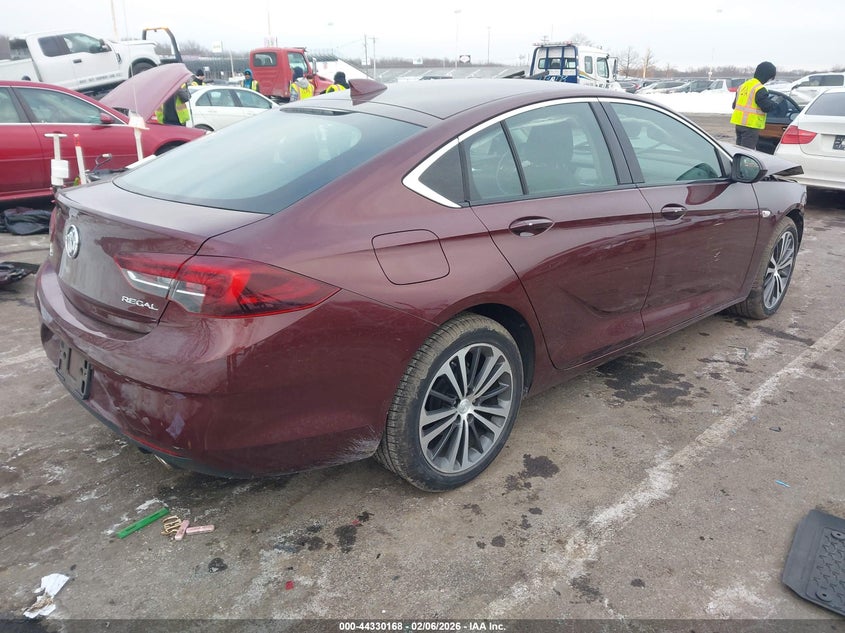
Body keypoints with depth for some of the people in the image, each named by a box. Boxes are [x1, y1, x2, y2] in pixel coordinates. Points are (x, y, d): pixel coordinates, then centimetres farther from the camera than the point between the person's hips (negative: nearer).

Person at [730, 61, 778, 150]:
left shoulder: (743, 86, 13)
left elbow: (735, 105, 19)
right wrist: (775, 103, 4)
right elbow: (767, 107, -15)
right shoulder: (759, 89, -14)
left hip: (739, 123, 9)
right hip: (750, 125, -8)